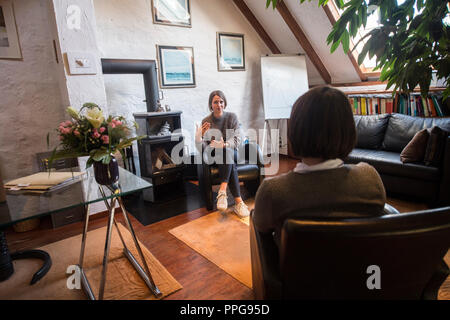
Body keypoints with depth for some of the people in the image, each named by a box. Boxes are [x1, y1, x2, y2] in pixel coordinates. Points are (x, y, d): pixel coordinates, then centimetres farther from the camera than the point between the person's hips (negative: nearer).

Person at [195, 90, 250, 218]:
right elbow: (203, 147, -5)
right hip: (214, 155, 0)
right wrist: (198, 136, -27)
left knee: (226, 151, -37)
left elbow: (237, 140, -8)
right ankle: (238, 201, -38)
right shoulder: (206, 121, 2)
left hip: (231, 152, 1)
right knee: (231, 166, -34)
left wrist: (224, 145, -29)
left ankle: (222, 191, -42)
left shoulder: (232, 117, 3)